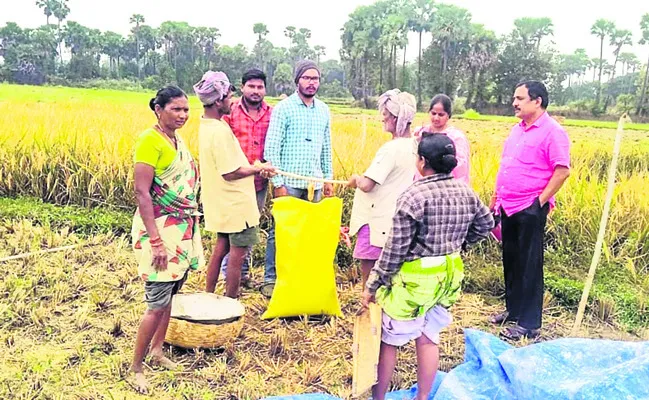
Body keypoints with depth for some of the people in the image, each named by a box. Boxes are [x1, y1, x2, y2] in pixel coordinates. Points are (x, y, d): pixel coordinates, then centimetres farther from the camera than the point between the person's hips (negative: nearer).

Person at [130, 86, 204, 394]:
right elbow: (142, 192, -19)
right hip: (159, 229, -8)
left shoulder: (179, 140, 10)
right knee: (157, 303, -4)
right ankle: (136, 367, 12)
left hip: (183, 229, 8)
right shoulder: (150, 140, -15)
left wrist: (190, 229, 15)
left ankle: (157, 351, 34)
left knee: (170, 294, 17)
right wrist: (156, 241, -23)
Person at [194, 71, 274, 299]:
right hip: (235, 203, -10)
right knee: (238, 253, 3)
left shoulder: (206, 124, 6)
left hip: (221, 203, 10)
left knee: (222, 247, 19)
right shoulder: (220, 131, -25)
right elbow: (230, 173, -24)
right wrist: (258, 169, -9)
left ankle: (208, 296, 28)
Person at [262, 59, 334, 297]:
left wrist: (329, 179, 14)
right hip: (289, 183, -5)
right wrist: (277, 183, -12)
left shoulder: (323, 110, 12)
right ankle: (270, 279, 11)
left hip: (314, 183, 5)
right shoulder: (284, 108, -5)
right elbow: (271, 148, -8)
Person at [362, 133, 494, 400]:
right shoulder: (466, 193, 0)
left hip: (414, 279, -6)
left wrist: (373, 285, -9)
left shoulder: (413, 196, -20)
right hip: (449, 276, 7)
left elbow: (395, 250, -18)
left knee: (388, 339, 10)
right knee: (428, 338, 18)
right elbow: (486, 224, 16)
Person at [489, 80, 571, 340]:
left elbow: (562, 171, -17)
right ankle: (513, 310, 33)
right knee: (510, 260, 17)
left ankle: (529, 324, 11)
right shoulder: (517, 129, 13)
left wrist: (541, 201, -16)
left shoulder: (552, 131, -12)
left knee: (529, 265, 0)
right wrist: (496, 197, 18)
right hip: (508, 207, 8)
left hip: (530, 210, -8)